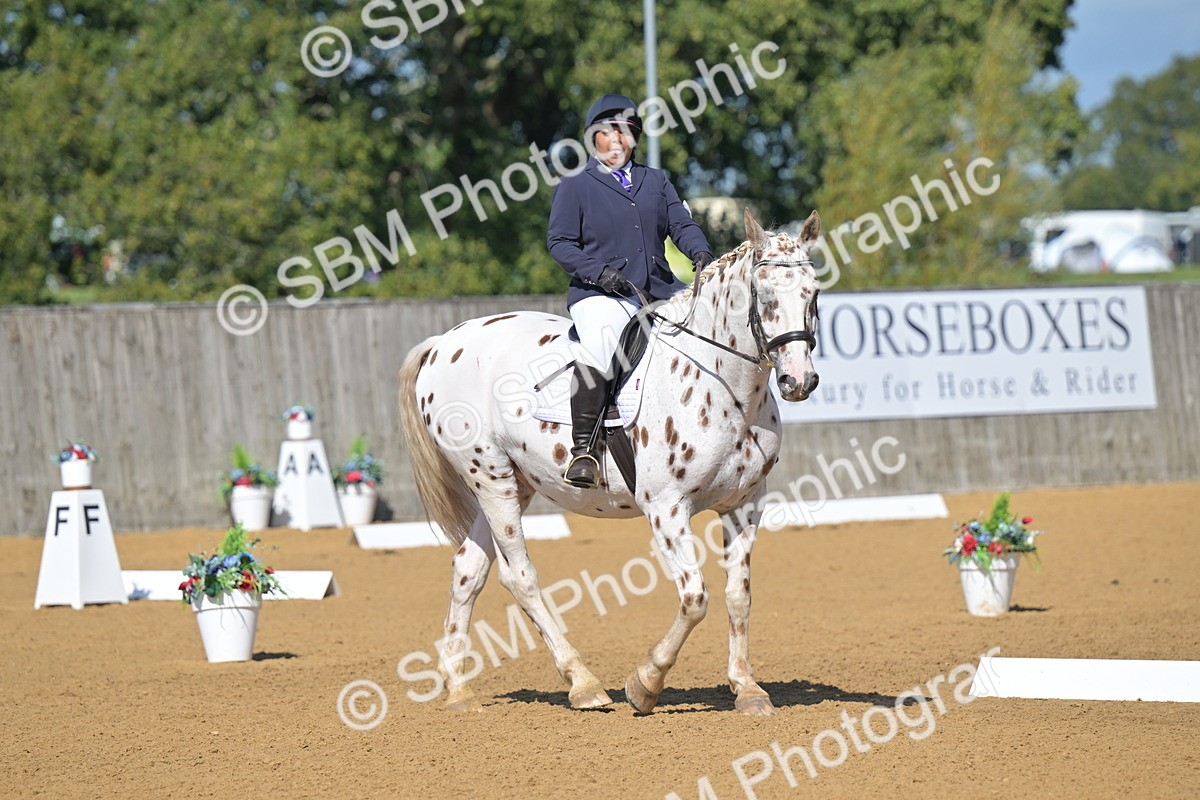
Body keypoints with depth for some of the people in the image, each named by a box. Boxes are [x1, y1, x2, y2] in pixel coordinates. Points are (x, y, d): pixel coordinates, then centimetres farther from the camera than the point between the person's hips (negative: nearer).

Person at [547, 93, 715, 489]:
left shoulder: (656, 182, 20)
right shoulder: (574, 187, 8)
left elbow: (681, 224, 10)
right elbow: (559, 242, 1)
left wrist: (700, 253, -12)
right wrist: (599, 271, -14)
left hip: (661, 290, 5)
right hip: (601, 294, -5)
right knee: (600, 345, -34)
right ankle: (583, 449, -29)